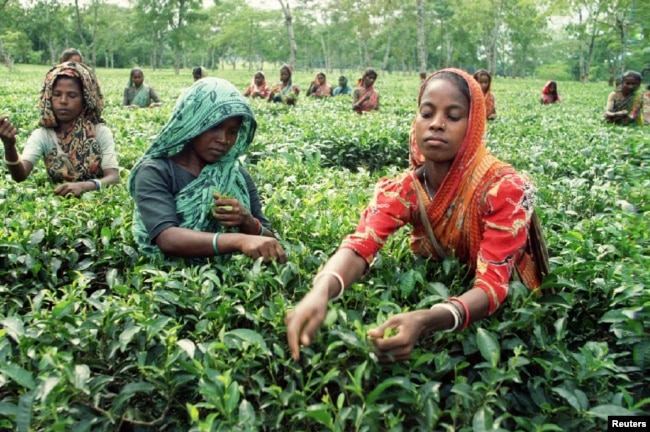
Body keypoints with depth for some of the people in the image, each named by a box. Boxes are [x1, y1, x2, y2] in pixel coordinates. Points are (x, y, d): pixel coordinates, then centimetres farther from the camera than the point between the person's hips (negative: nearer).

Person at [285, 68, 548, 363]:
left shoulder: (504, 189, -24)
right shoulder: (403, 189, -14)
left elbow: (492, 285, -31)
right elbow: (360, 245, -29)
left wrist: (423, 321, -49)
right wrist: (320, 292, -51)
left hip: (505, 310, -2)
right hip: (438, 293, 2)